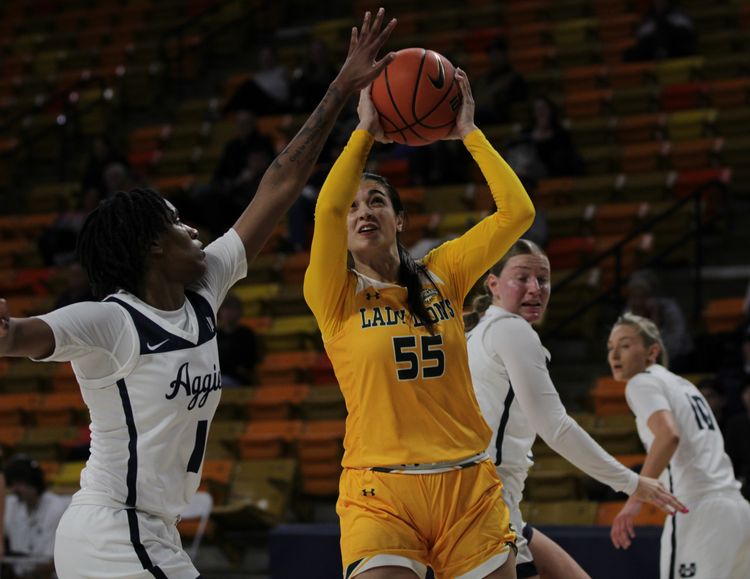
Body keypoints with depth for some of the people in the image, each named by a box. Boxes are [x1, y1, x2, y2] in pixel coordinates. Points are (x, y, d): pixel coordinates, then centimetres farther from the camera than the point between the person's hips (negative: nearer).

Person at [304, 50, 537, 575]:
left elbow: (517, 212, 1)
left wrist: (468, 133, 2)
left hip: (468, 487, 3)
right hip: (380, 492, -3)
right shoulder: (335, 295, 1)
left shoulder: (443, 275, 10)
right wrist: (365, 131, -10)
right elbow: (327, 207, -17)